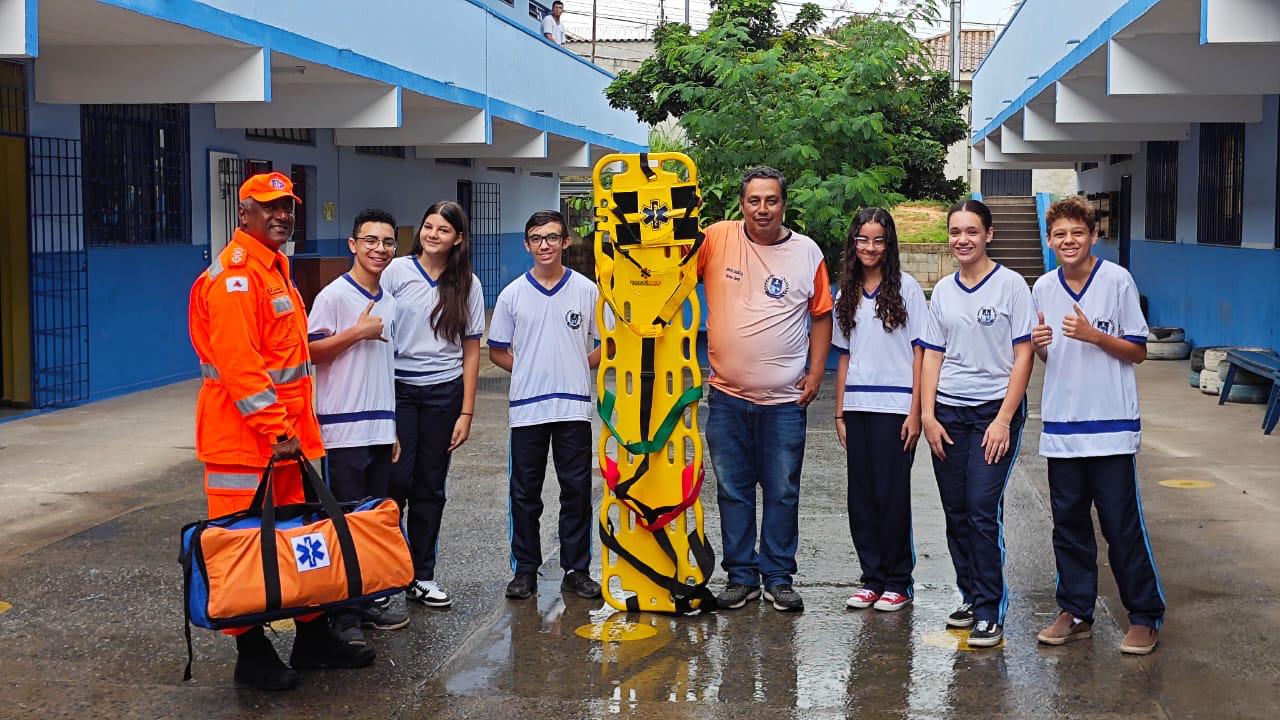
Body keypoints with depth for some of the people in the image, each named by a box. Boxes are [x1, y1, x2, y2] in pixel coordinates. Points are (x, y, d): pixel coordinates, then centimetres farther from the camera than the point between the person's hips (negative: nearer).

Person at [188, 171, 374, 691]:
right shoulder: (234, 274, -14)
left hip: (288, 434, 10)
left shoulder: (275, 268, 17)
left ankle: (313, 638, 23)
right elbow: (236, 362, -22)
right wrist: (275, 430, -22)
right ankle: (251, 654, 10)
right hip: (244, 438, -10)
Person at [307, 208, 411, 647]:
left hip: (380, 429, 7)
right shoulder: (333, 296, -7)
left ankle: (372, 601, 20)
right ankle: (344, 615, 2)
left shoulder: (389, 304, 15)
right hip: (344, 429, -7)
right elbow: (309, 351, -13)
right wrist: (358, 332, -15)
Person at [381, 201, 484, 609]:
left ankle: (422, 575, 18)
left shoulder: (467, 284, 4)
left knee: (430, 486, 8)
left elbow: (471, 351, 6)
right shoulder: (396, 271, -1)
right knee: (396, 480, -9)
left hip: (443, 392, 2)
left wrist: (466, 412, 1)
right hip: (398, 388, -2)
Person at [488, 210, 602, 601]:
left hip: (574, 407, 0)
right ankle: (525, 569, 17)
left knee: (577, 492, 4)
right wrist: (531, 370, 3)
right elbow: (496, 350, 11)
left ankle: (577, 571, 14)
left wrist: (578, 367, 1)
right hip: (527, 408, 1)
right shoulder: (512, 294, 3)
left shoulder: (587, 290, 2)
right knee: (525, 495, 6)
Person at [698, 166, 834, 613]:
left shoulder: (807, 252, 0)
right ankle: (741, 576, 21)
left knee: (782, 493, 6)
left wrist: (816, 371, 1)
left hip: (785, 399, 0)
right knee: (732, 491, 9)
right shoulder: (717, 239, -2)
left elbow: (821, 314, 7)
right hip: (727, 396, 1)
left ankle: (779, 578, 18)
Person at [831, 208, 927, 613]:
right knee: (861, 496, 6)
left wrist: (915, 412, -10)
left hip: (894, 408, -5)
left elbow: (920, 353, -4)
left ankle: (898, 582, 10)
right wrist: (839, 413, 9)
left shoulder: (906, 289, -2)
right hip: (857, 408, 5)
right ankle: (872, 579, 17)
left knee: (892, 496, -1)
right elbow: (845, 357, 14)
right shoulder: (847, 295, 12)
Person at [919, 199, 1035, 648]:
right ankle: (970, 596, 20)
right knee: (956, 513, 7)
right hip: (947, 412, 5)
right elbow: (933, 356, 13)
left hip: (995, 409, -5)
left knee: (983, 511, -10)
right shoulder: (942, 291, 11)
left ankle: (990, 612, -3)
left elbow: (1022, 355, -6)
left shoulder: (1010, 284, -3)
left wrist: (1004, 418, -12)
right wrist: (928, 414, 2)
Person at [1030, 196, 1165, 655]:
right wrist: (1038, 344, -6)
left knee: (1122, 526, -1)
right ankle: (1076, 613, 22)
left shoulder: (1117, 281, -6)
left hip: (1111, 426, -4)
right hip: (1061, 424, 5)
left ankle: (1145, 617, 11)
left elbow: (1138, 351, -4)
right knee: (1068, 524, 11)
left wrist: (1093, 335, -18)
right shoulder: (1043, 288, 7)